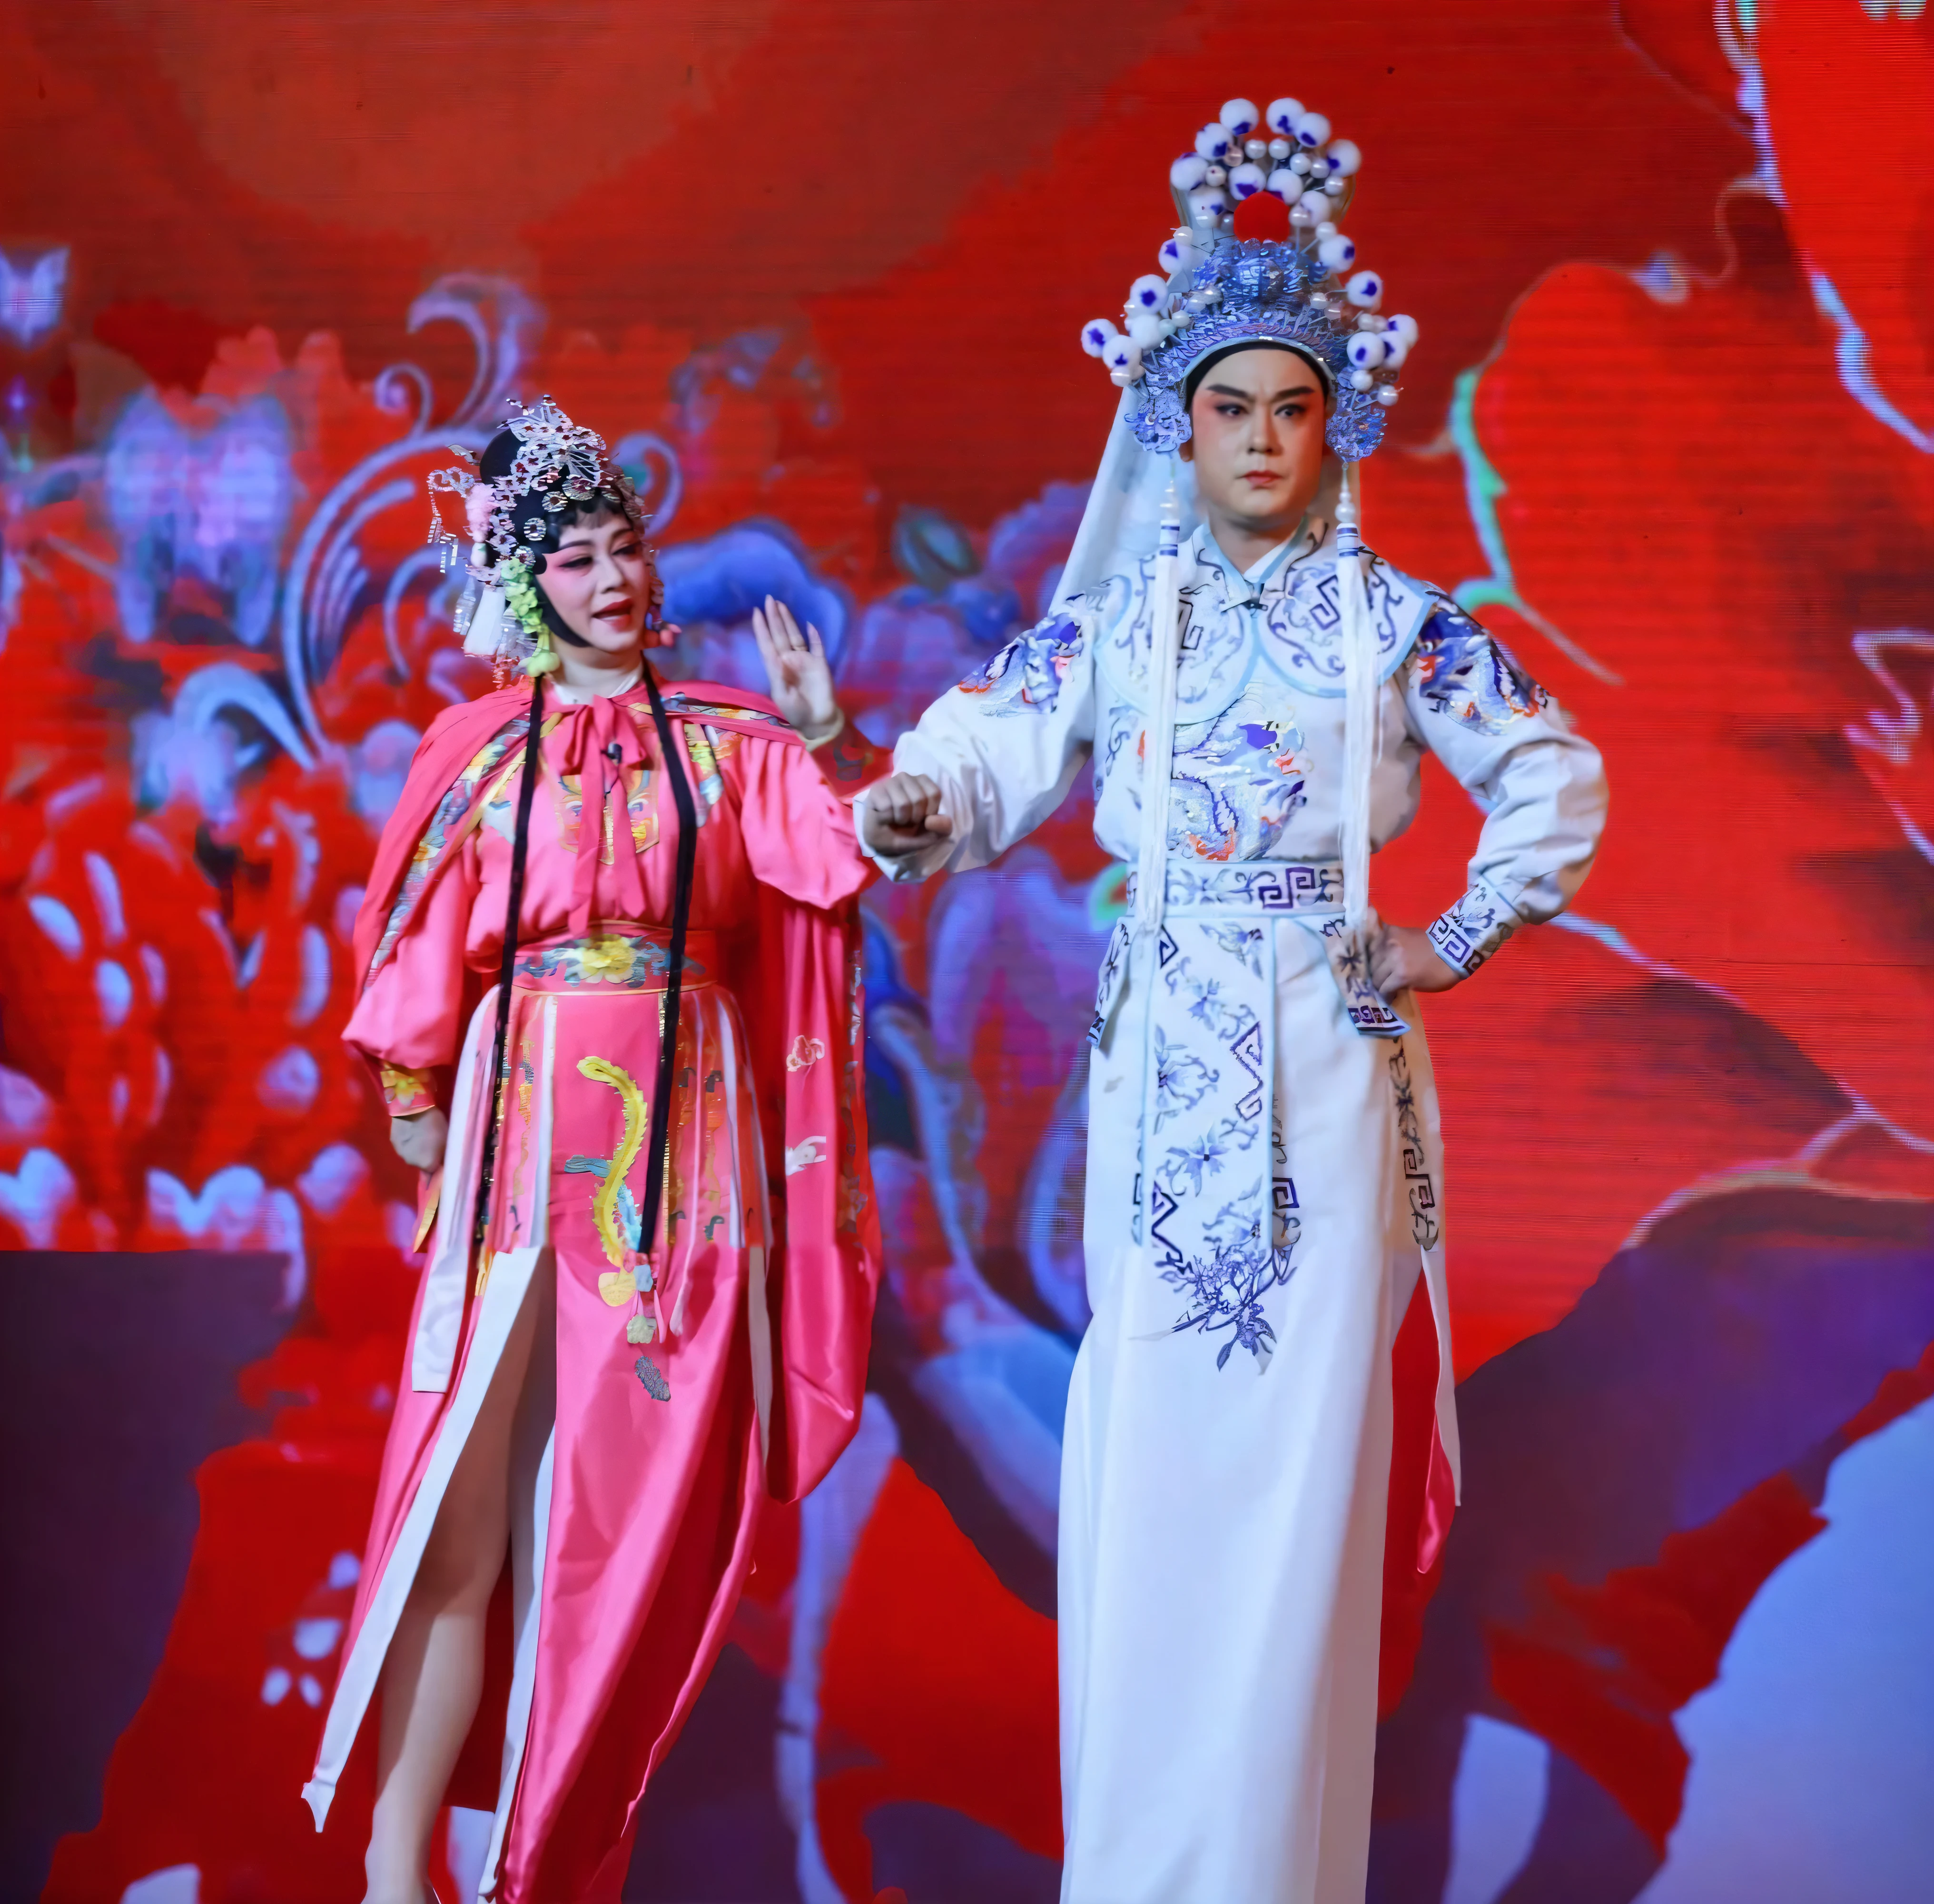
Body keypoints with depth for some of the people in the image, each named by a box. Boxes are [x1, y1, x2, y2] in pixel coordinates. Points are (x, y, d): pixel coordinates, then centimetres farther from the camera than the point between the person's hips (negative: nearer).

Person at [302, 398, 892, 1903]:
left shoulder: (724, 742, 9)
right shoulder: (483, 747, 7)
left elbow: (863, 844, 0)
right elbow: (427, 949, 5)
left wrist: (830, 736, -14)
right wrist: (417, 1112, 0)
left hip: (685, 1135, 2)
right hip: (526, 1122, -2)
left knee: (641, 1487, 4)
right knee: (477, 1477, -8)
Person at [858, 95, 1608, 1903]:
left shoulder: (1395, 621, 5)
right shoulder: (1116, 612, 8)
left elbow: (1558, 781, 10)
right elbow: (1000, 742, -4)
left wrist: (1459, 942, 5)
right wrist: (916, 805, -24)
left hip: (1327, 1073, -1)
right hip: (1159, 1065, 1)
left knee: (1298, 1469, -2)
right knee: (1148, 1464, 1)